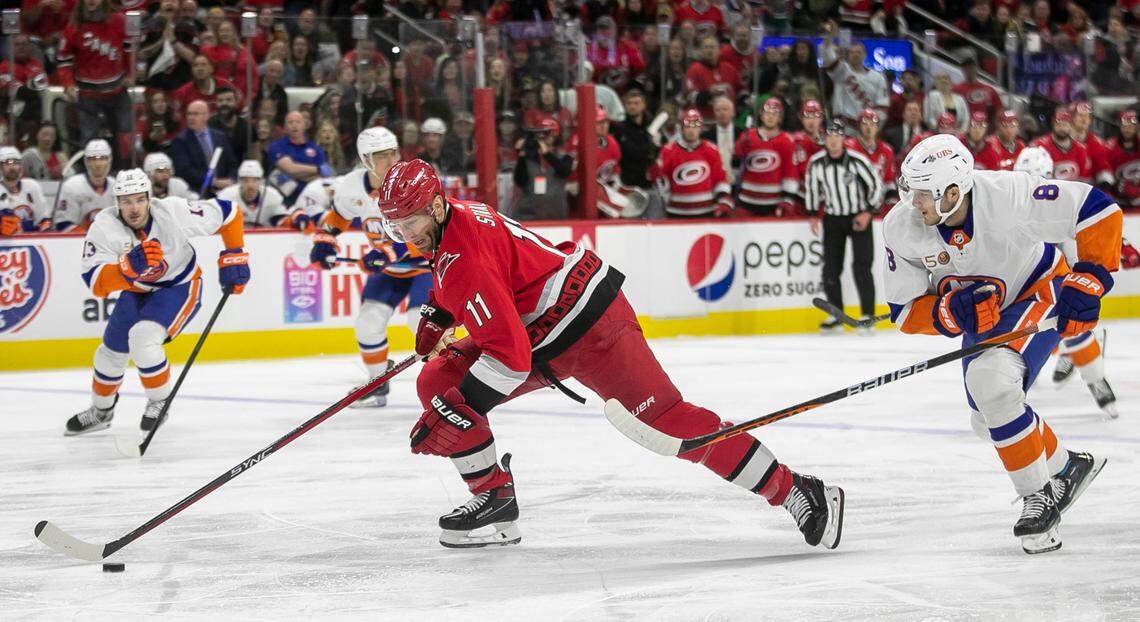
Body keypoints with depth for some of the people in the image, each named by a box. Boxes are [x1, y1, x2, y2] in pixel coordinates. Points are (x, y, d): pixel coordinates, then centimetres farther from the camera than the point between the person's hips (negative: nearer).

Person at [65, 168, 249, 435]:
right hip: (137, 290, 4)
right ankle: (101, 411, 42)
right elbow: (96, 283, -35)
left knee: (143, 338, -26)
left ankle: (160, 401, -1)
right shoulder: (104, 227, -25)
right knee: (112, 350, 14)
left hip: (180, 287, -4)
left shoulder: (173, 213, -30)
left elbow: (226, 213, -17)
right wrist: (129, 266, -52)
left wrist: (233, 258, -14)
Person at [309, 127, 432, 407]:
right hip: (388, 266, 5)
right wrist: (324, 240, -2)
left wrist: (389, 252, -43)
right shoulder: (353, 186, -10)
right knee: (369, 320, -7)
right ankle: (378, 385, 13)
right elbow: (338, 214, 12)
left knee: (421, 318, -23)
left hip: (427, 258, -5)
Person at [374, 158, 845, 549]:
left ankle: (795, 492, -7)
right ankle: (494, 498, 7)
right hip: (537, 331, 10)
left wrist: (445, 421, -28)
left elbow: (510, 355, -31)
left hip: (587, 327, -10)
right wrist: (436, 316, 16)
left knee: (664, 418, -13)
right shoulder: (456, 217, 4)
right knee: (438, 382, 2)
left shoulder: (463, 258, -26)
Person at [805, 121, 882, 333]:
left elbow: (876, 186, -8)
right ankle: (836, 317, 11)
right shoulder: (816, 163, -8)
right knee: (830, 269, 1)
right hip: (832, 218, 3)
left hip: (859, 218, -3)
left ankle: (868, 316, -7)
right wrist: (813, 215, 6)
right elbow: (811, 188, 10)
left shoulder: (857, 160, -17)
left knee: (861, 267, -12)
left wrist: (868, 212, -13)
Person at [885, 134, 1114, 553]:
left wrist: (1088, 280, -29)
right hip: (983, 309, 6)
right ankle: (1066, 469, 37)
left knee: (991, 381, -29)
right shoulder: (901, 229, -22)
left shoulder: (1007, 195, -35)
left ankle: (1040, 495, -13)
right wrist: (952, 311, -32)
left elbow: (1098, 211, -26)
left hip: (1041, 289, -6)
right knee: (989, 419, 9)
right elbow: (904, 311, -13)